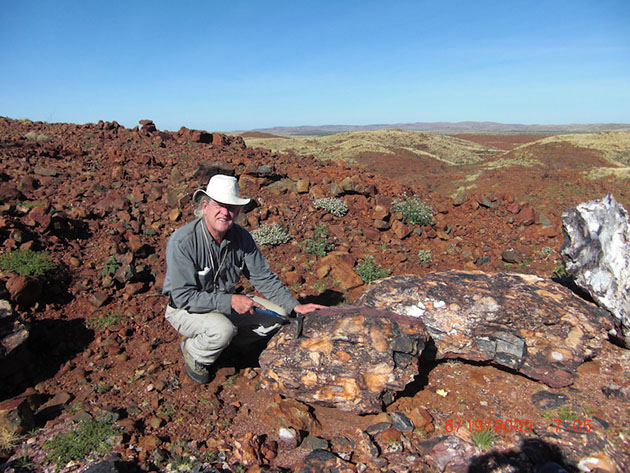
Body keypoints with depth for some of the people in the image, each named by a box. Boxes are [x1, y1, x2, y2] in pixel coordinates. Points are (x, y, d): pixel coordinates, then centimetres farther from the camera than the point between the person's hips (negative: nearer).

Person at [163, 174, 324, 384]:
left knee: (278, 316, -4)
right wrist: (230, 301, -34)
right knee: (222, 329, -35)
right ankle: (192, 352, 0)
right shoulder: (182, 241, -26)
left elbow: (264, 278, -4)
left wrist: (295, 306, -12)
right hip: (186, 309, -5)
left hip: (226, 304, 6)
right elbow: (183, 296, -28)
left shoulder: (241, 237, -10)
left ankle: (221, 342, 10)